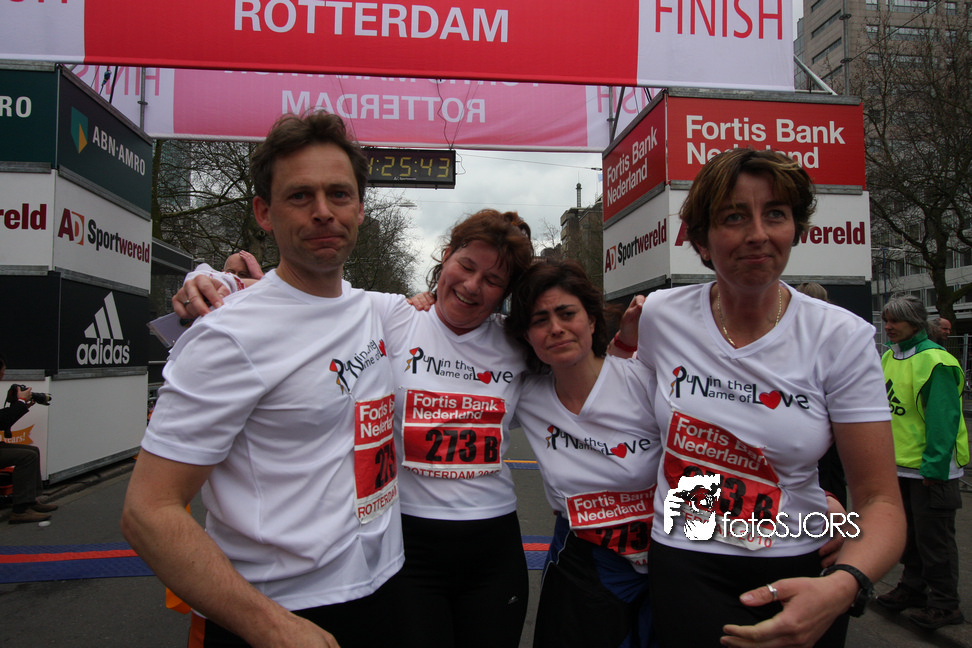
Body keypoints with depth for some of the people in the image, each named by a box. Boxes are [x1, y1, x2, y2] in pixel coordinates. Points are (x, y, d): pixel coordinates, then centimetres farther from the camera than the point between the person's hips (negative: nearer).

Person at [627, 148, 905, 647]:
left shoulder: (842, 338, -9)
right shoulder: (660, 316, -5)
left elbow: (880, 499, -11)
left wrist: (843, 585, -26)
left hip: (799, 571, 2)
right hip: (684, 567, -1)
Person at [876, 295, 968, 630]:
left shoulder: (935, 361, -17)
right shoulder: (890, 357, 9)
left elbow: (943, 419, -19)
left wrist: (933, 467, -20)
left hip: (931, 468, -8)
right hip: (901, 465, 8)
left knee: (933, 537, 2)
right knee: (908, 533, 19)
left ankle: (943, 604, 16)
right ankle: (913, 588, 33)